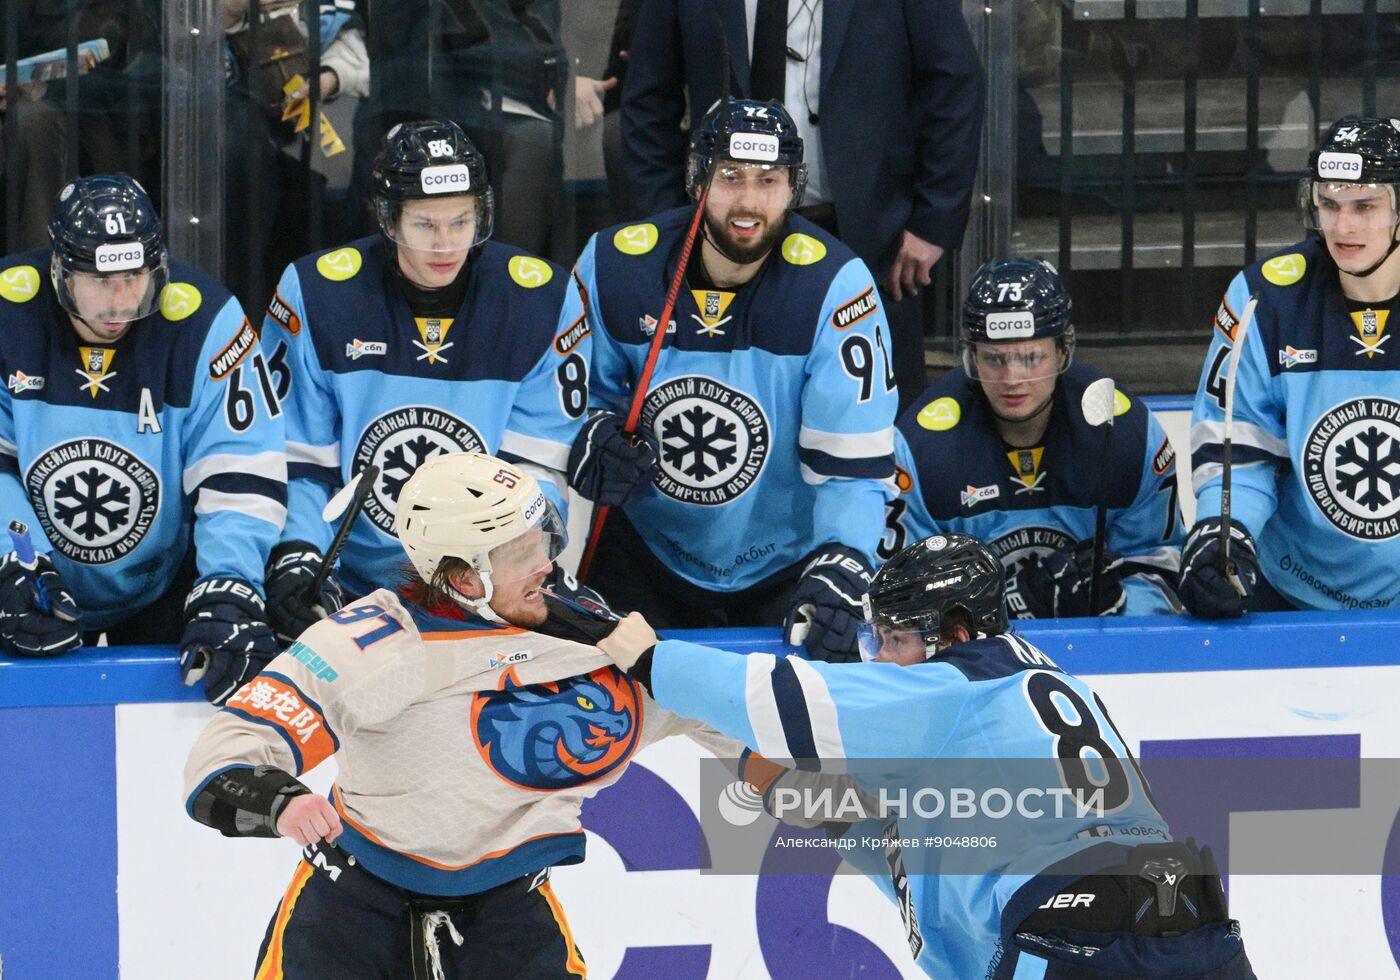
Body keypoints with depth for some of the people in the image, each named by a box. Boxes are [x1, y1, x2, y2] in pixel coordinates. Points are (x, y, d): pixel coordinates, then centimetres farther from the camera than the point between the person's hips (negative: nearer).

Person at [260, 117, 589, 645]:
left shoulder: (544, 300, -2)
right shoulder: (314, 295, -3)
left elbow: (541, 468, -2)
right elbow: (294, 460, 0)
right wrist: (293, 557, -17)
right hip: (347, 594, 0)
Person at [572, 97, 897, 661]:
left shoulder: (835, 285, -15)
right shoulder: (612, 266, -8)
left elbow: (853, 461, -19)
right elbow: (578, 392, 9)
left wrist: (837, 577, -34)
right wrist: (594, 439, -16)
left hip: (788, 566, -2)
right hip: (648, 548, 2)